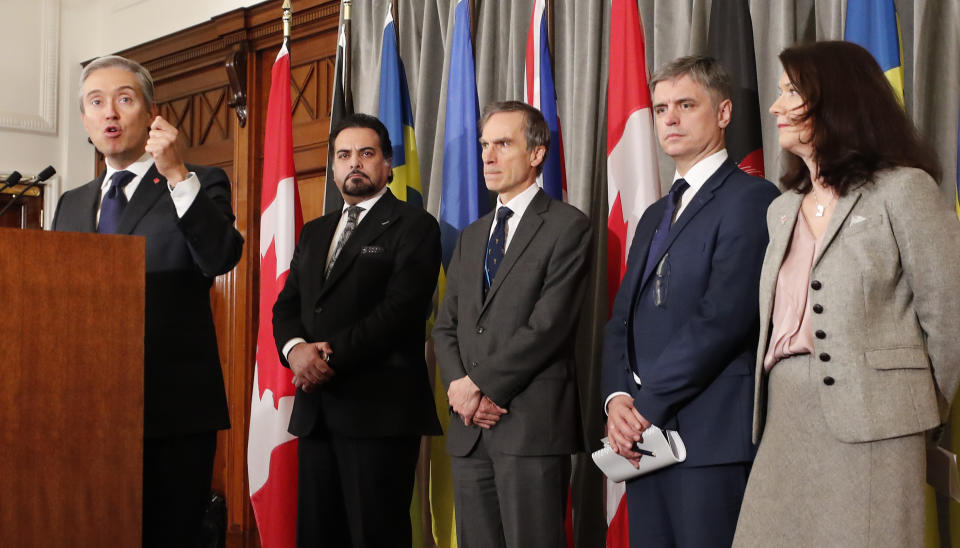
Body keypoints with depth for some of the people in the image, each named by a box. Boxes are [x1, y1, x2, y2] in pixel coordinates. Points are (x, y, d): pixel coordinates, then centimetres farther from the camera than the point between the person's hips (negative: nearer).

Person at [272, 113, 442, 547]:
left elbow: (402, 308, -13)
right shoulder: (314, 233, 21)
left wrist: (332, 355, -17)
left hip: (379, 410, -6)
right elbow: (286, 305, 14)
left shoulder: (414, 226, -1)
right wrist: (296, 348, -9)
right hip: (315, 410, 7)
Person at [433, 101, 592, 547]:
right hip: (469, 428, 6)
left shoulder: (567, 226, -2)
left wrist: (480, 384, -11)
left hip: (532, 426, -6)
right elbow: (445, 326, 16)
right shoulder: (471, 237, 21)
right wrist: (458, 387, -3)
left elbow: (548, 325, -12)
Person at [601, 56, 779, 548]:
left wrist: (646, 403, -12)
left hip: (712, 436, -7)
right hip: (642, 435, 7)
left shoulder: (751, 199, -5)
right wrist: (617, 397, -2)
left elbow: (723, 318, -15)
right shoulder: (653, 216, 22)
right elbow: (621, 320, 17)